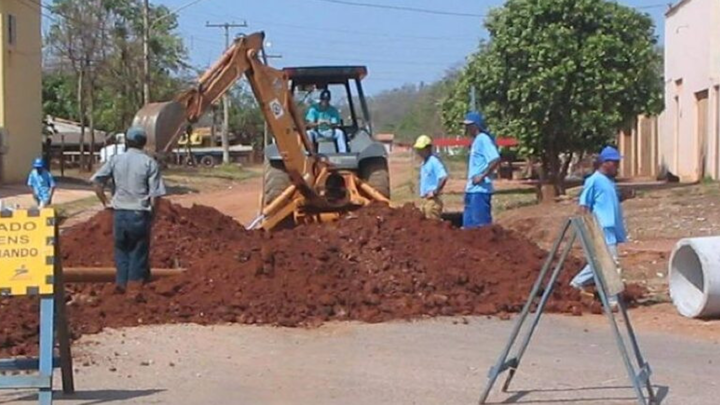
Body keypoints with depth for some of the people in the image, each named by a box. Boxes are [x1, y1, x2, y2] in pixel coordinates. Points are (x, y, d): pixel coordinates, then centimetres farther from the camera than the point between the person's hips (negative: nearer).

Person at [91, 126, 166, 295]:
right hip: (140, 214, -2)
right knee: (139, 254, 7)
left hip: (120, 213, 3)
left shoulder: (116, 160, 3)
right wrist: (152, 213, 5)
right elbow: (155, 195, -9)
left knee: (121, 251, 17)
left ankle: (121, 286, 19)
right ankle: (135, 290, 8)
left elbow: (97, 182, -2)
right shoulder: (149, 163, -5)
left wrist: (105, 202, 7)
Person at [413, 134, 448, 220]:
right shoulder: (424, 163, 16)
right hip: (424, 199, 10)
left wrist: (435, 192, -19)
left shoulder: (434, 161, -13)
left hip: (432, 200, -10)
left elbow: (444, 177, -25)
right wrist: (422, 194, 15)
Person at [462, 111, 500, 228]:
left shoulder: (483, 139, -13)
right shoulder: (476, 140, 17)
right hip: (472, 190, 10)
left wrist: (482, 176, -20)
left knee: (482, 225, -8)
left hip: (480, 190, -10)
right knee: (469, 224, 13)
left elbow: (495, 160, -24)